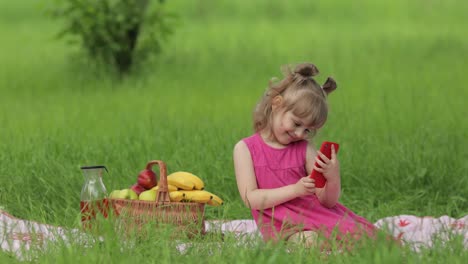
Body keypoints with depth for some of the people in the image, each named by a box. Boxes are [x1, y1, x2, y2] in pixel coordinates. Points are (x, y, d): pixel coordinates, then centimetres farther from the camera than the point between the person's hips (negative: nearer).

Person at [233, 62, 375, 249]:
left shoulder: (305, 149, 10)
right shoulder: (245, 148, 4)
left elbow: (327, 201, 6)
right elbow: (250, 198, -7)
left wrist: (333, 178, -17)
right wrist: (295, 190, -17)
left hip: (316, 215, 3)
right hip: (282, 225, -3)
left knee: (359, 234, -25)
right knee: (308, 240, -39)